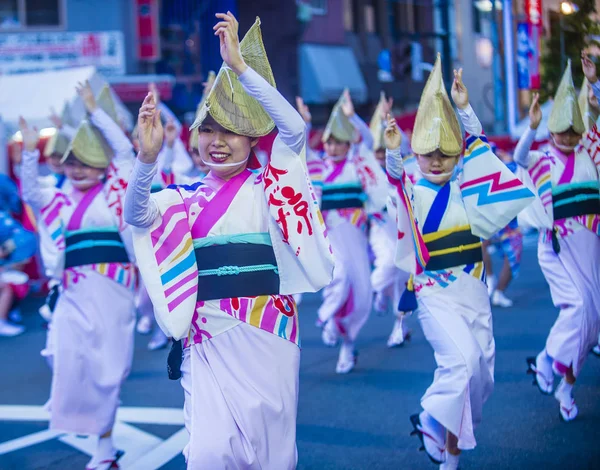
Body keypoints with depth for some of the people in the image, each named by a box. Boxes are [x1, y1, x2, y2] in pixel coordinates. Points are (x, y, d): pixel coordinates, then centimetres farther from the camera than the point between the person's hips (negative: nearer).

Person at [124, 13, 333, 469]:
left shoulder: (267, 187, 3)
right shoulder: (187, 198, 9)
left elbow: (294, 129, -13)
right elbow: (136, 216, -9)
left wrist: (240, 66, -19)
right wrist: (148, 156, -25)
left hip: (266, 329, -1)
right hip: (208, 336, 1)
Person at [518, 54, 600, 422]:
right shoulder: (543, 160, 0)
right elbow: (519, 160, -20)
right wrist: (532, 128, -33)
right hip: (558, 246, -4)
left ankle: (567, 385, 16)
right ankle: (547, 360, 3)